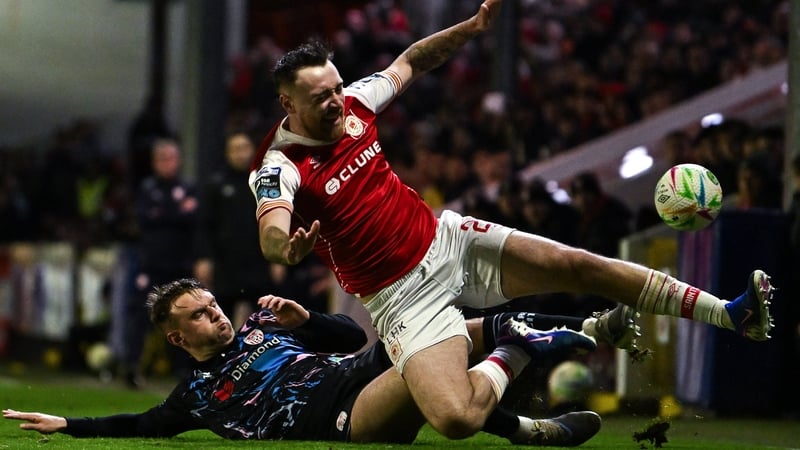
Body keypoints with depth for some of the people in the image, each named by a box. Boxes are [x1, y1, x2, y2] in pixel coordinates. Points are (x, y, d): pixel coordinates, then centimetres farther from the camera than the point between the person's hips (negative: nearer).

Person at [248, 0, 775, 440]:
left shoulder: (352, 104, 1)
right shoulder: (279, 165, -18)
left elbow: (410, 63, 19)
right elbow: (270, 231, -38)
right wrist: (286, 246, -63)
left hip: (445, 240, 6)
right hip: (404, 297, -6)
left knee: (579, 264, -5)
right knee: (456, 418, -28)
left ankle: (732, 315, 6)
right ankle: (514, 355, 5)